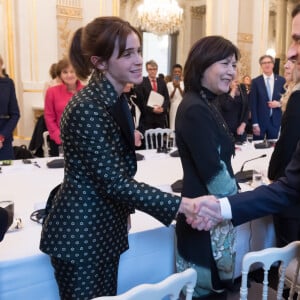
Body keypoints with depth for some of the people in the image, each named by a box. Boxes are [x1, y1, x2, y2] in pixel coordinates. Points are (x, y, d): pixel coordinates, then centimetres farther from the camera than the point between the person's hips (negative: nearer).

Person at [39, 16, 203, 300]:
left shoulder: (115, 99, 5)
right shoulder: (87, 108, -25)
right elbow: (114, 182, -27)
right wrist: (180, 205, -27)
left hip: (104, 228, 9)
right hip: (79, 233, -9)